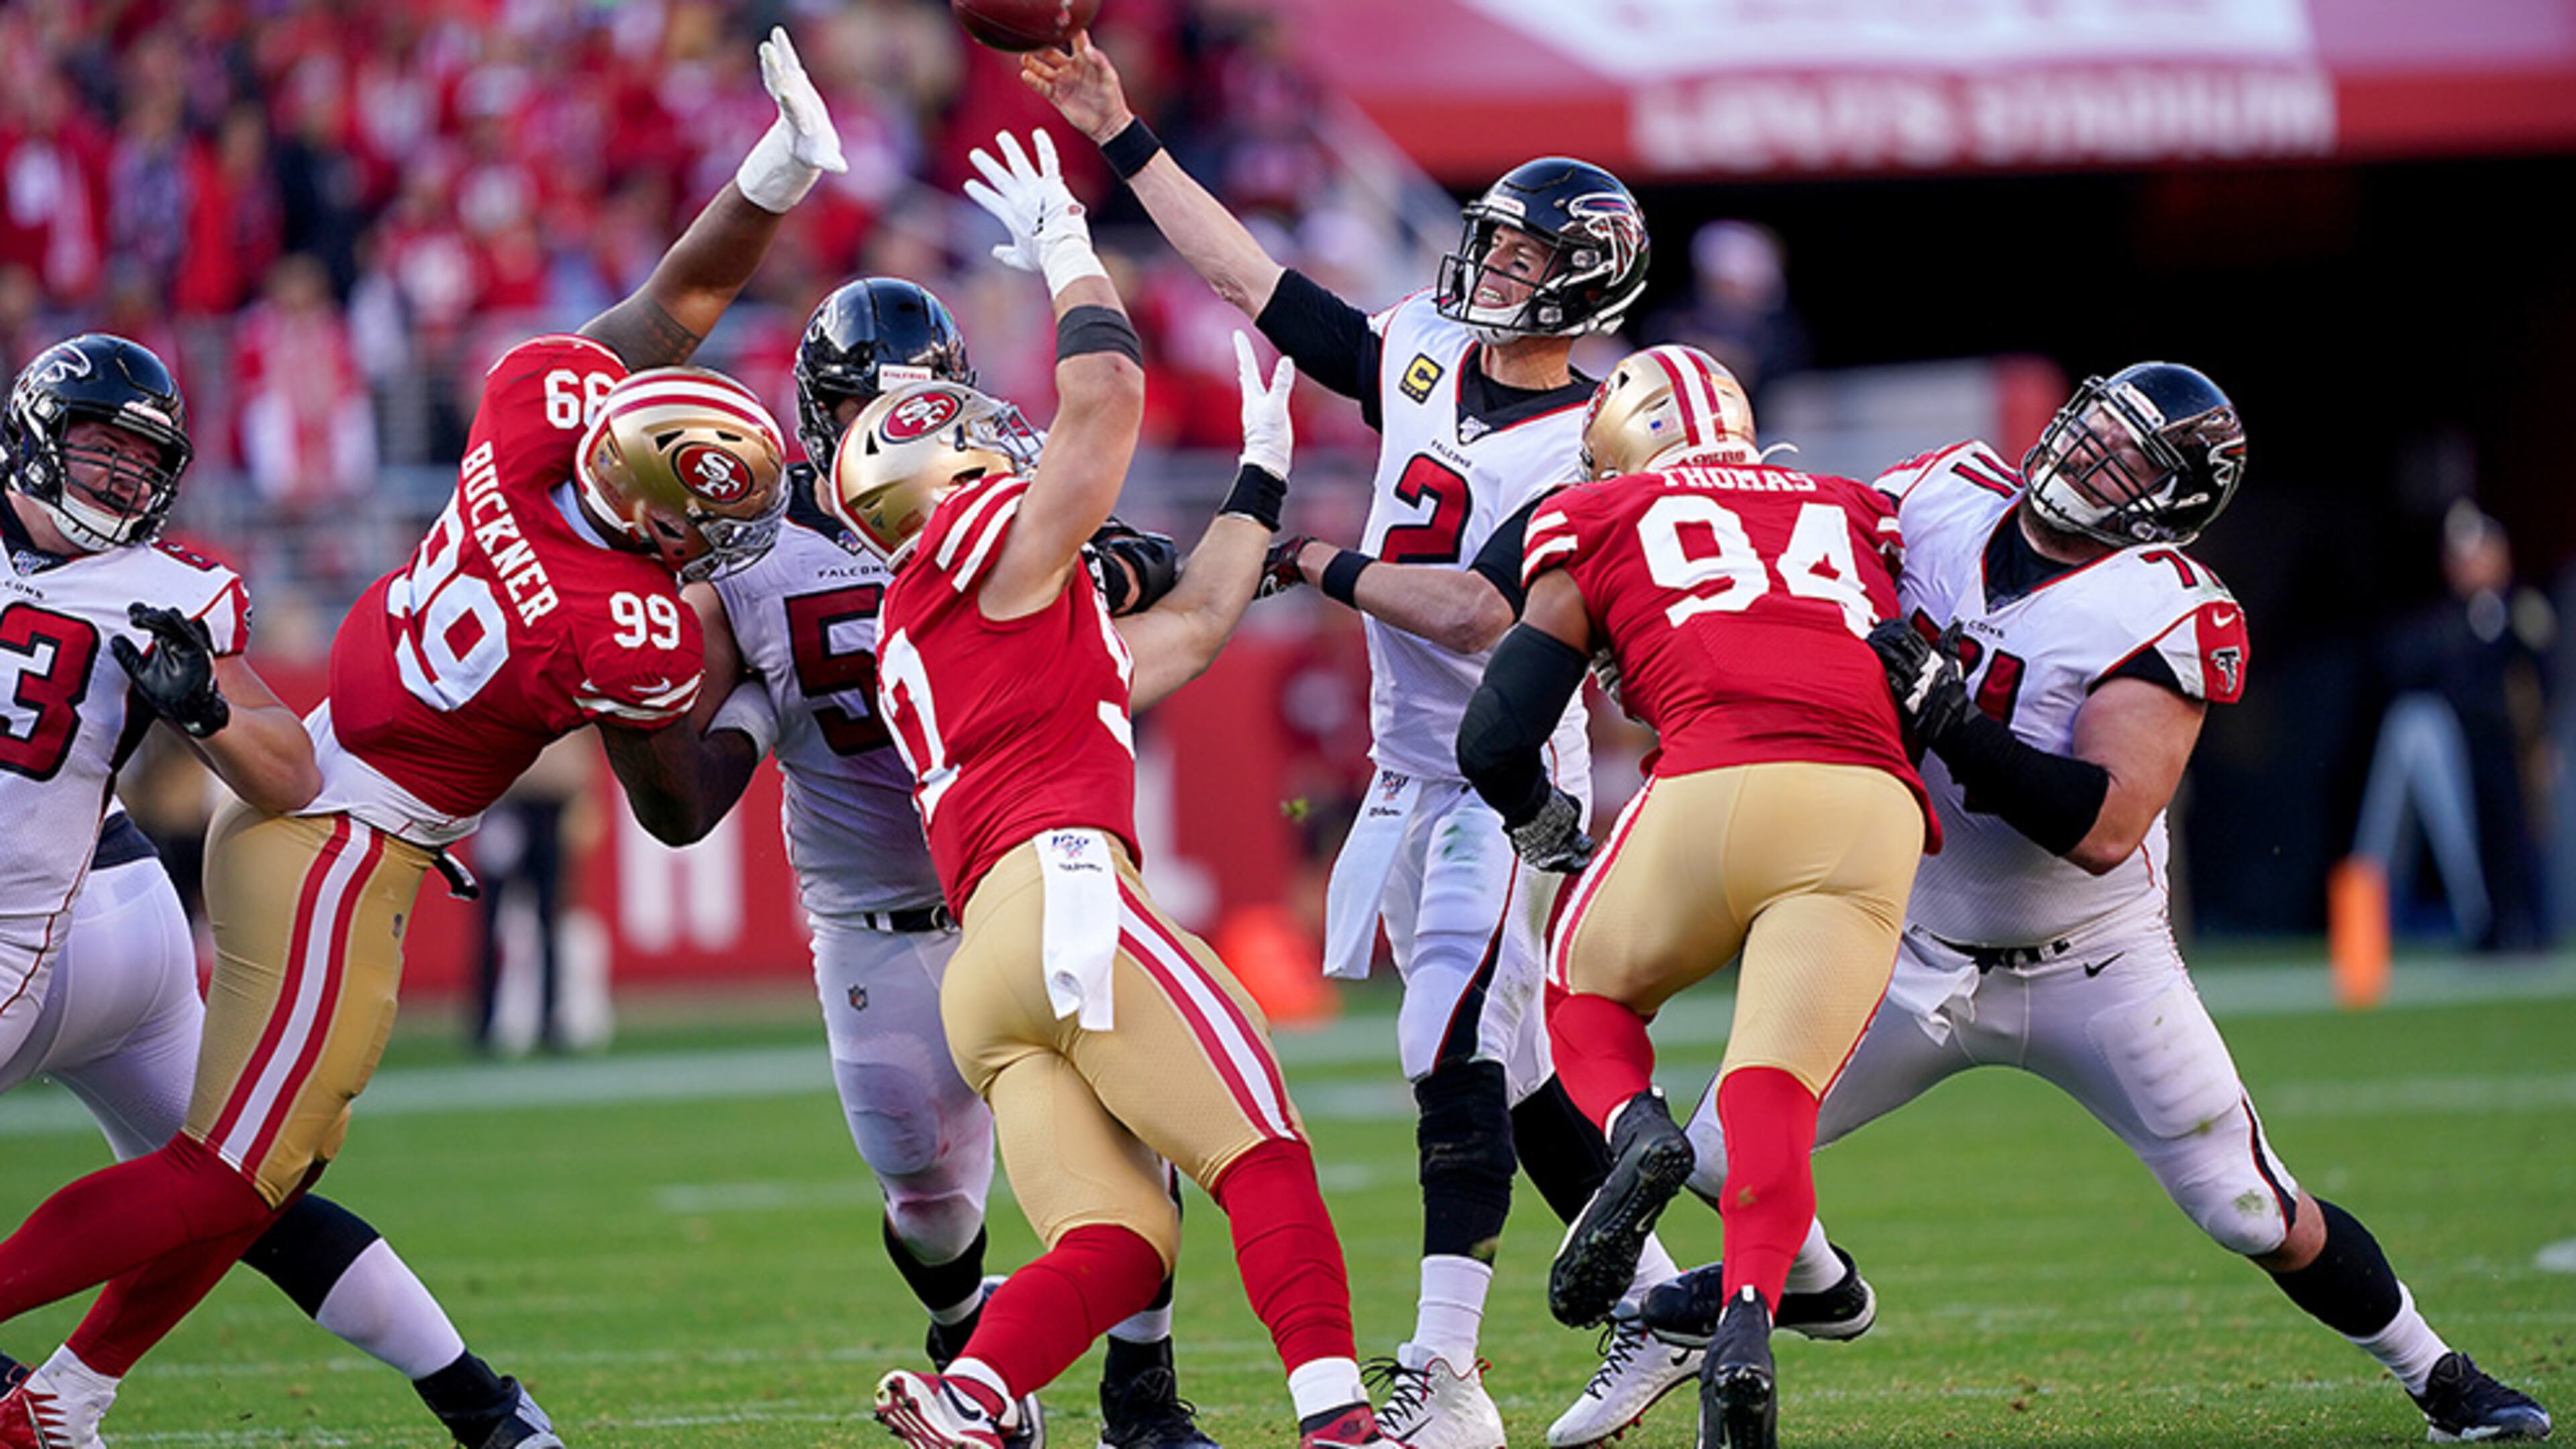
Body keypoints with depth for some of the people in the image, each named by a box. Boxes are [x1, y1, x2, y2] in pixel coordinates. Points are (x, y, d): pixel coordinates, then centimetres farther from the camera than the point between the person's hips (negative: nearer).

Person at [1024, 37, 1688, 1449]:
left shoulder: (1586, 453, -16)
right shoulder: (1425, 351, 6)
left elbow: (1470, 612, -25)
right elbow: (1256, 283, 9)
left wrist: (1327, 567, -15)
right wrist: (1122, 137, 7)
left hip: (1504, 782, -8)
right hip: (1411, 767, 8)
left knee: (1457, 1063, -11)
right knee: (1507, 1074, 11)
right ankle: (1655, 1308, 21)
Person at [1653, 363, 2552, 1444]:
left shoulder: (2167, 616, -21)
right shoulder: (1941, 497, -6)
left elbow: (2106, 827, -31)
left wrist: (1952, 726, -36)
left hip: (2096, 969, -4)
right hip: (1919, 955, 4)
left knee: (2256, 1217, -4)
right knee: (1726, 1162, -3)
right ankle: (1809, 1279, 31)